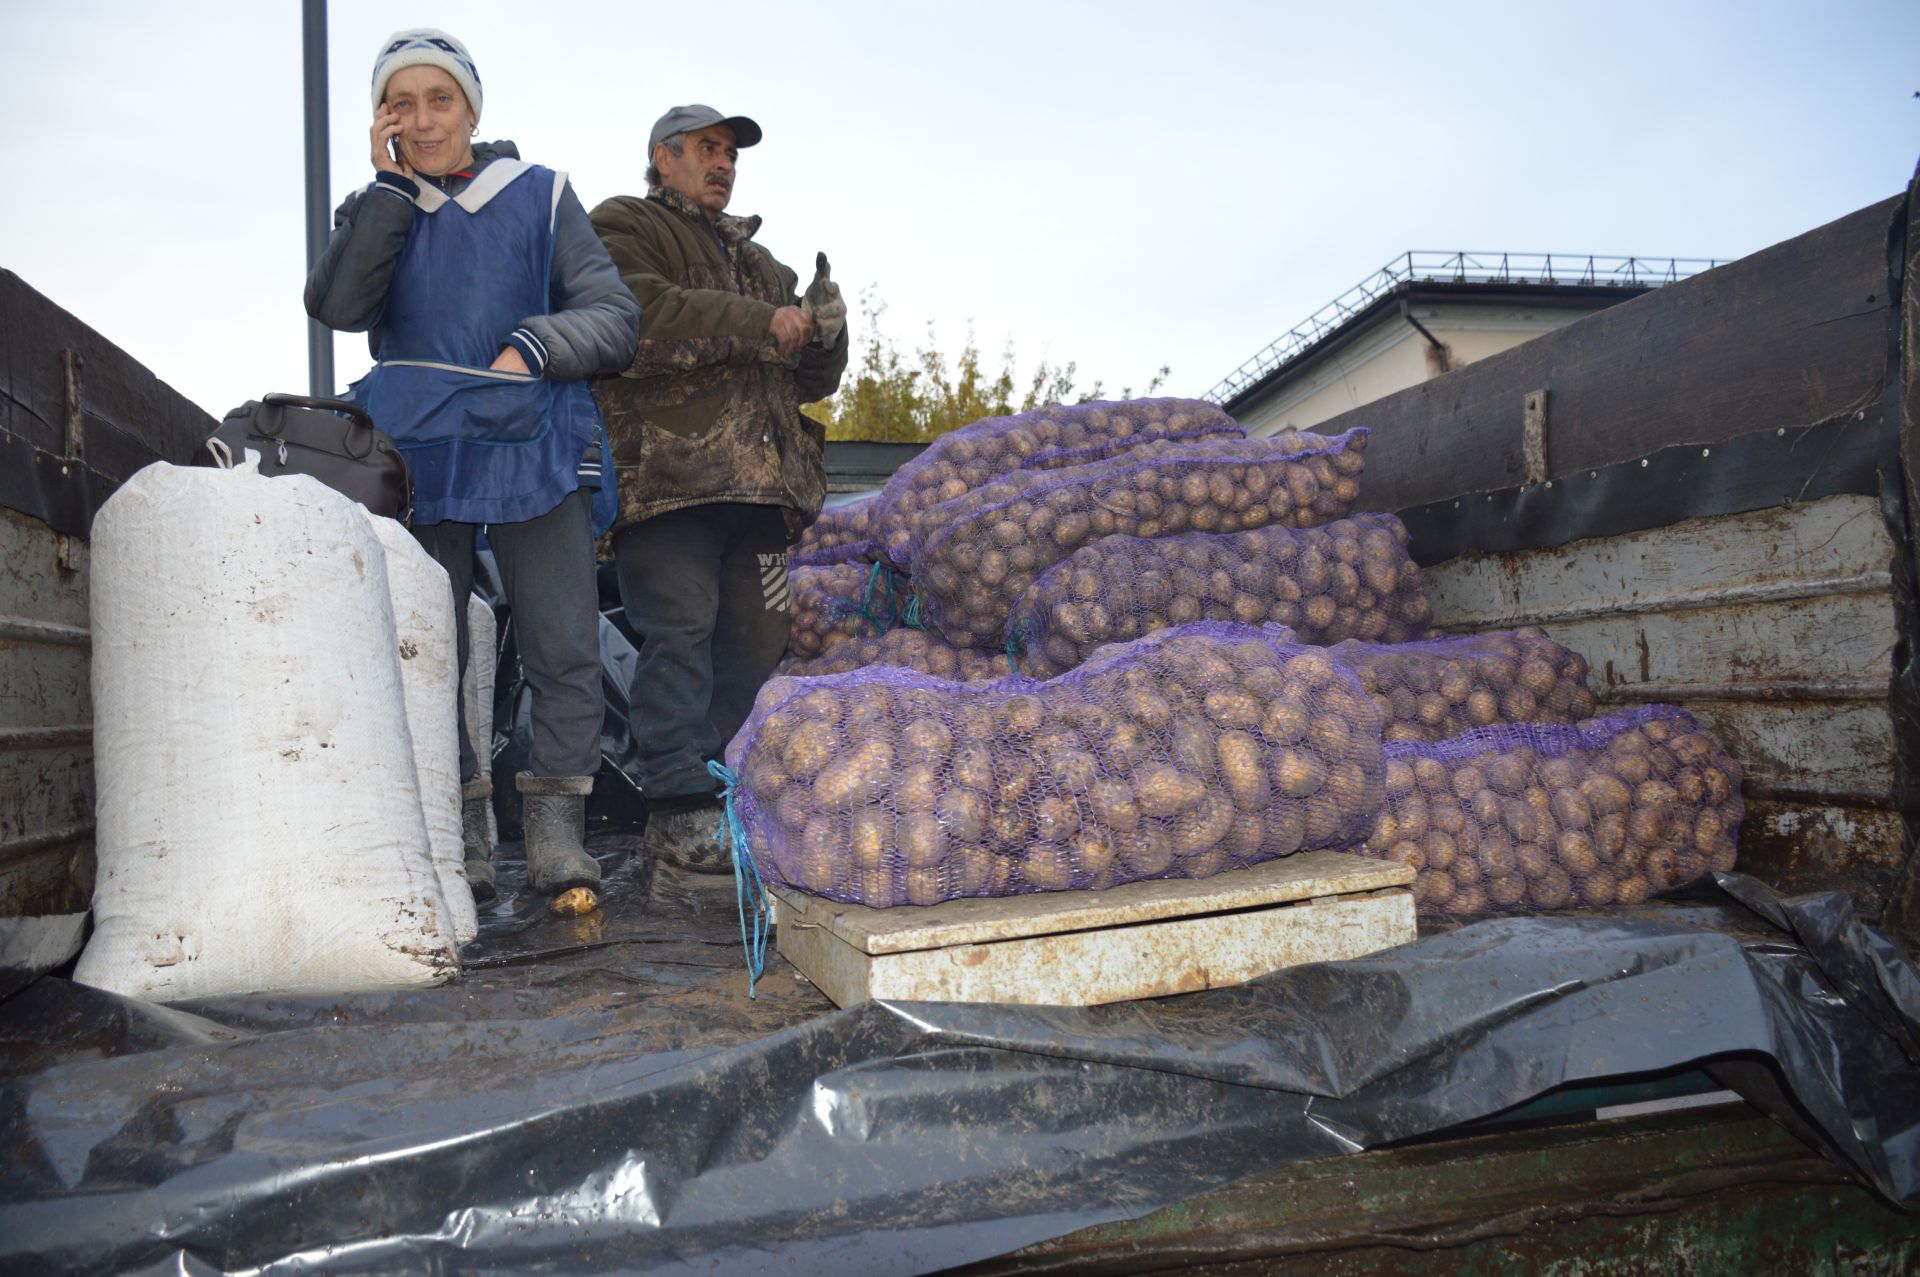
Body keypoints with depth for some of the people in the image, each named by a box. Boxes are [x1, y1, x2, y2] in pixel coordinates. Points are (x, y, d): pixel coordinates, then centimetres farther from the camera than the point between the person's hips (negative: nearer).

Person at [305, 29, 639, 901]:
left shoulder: (540, 197, 12)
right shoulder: (379, 210, 16)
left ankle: (556, 829, 0)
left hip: (534, 447, -1)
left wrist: (533, 346, -11)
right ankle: (460, 835, 7)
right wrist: (390, 185, -3)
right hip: (415, 453, 2)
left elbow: (616, 320, 6)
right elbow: (338, 307, -4)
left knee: (565, 648, -9)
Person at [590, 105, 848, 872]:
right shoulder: (621, 229, 10)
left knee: (758, 640, 4)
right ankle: (678, 809, -11)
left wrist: (823, 334, 5)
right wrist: (759, 323, -12)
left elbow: (811, 380, 29)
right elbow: (636, 319, -13)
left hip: (758, 483, 7)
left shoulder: (756, 261, 32)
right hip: (667, 476, -7)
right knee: (681, 632, -13)